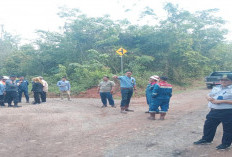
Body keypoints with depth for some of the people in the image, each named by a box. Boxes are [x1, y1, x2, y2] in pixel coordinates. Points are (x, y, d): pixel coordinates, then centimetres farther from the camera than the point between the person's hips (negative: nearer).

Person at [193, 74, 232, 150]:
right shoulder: (216, 88, 13)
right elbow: (208, 95, 19)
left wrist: (220, 101, -22)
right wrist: (209, 98, -5)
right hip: (214, 111, 6)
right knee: (208, 125, 15)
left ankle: (226, 144, 25)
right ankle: (206, 139, 33)